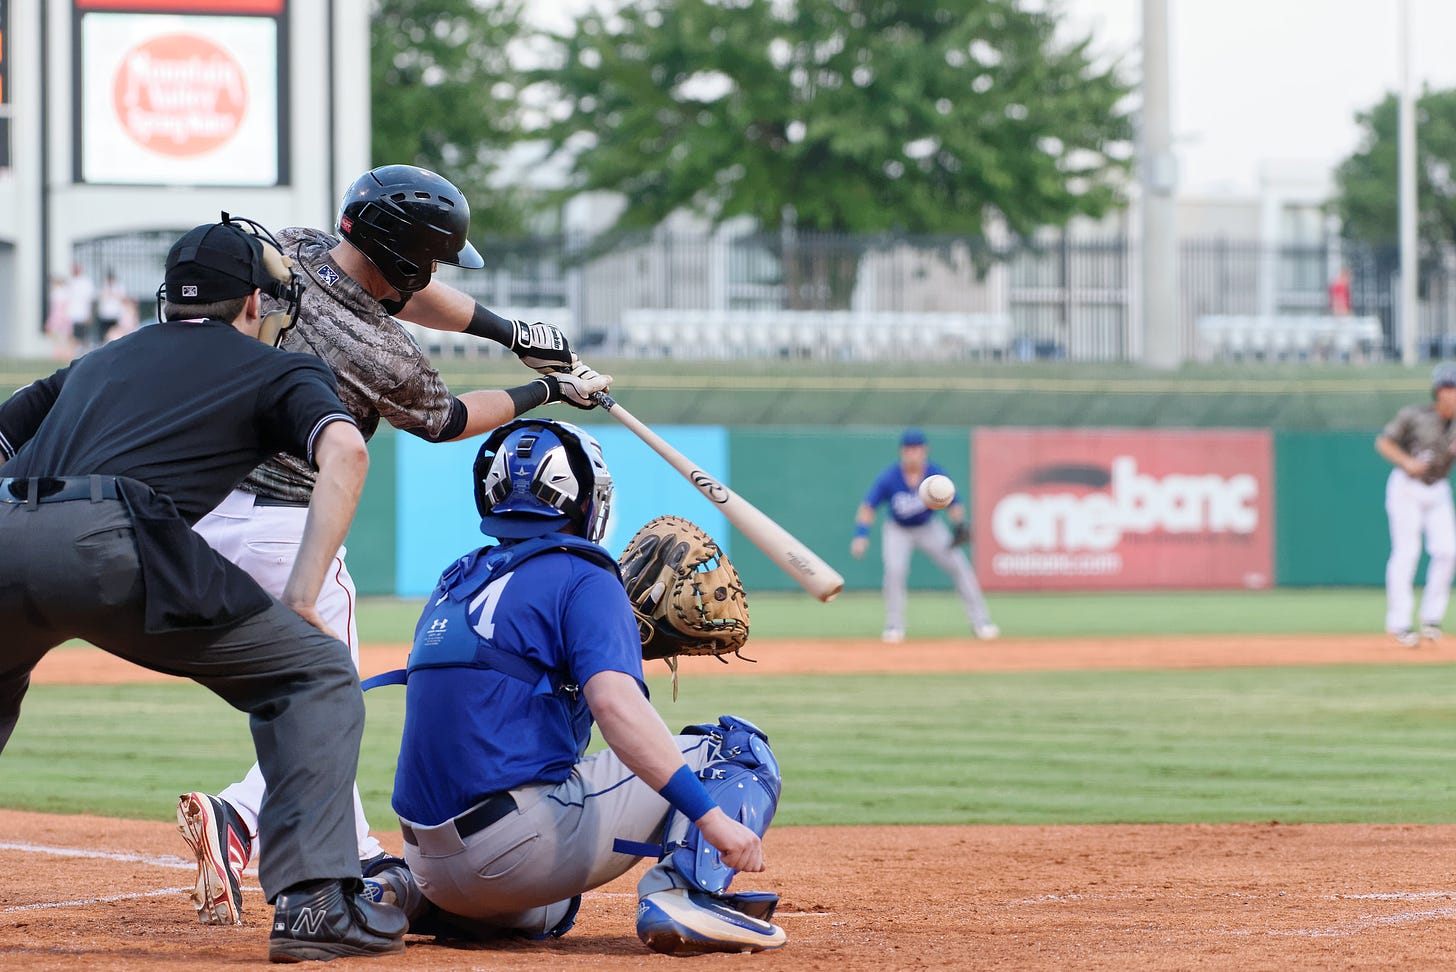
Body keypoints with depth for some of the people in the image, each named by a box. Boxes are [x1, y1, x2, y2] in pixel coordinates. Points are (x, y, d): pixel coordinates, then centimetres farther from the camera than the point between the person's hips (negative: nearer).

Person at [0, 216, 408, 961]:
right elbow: (344, 449, 0)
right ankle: (313, 901, -4)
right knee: (315, 672, 9)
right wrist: (300, 599, -2)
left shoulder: (100, 361, 36)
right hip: (109, 544, -5)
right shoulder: (276, 370, 21)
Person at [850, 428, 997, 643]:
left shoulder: (937, 476, -20)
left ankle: (980, 622, 1)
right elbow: (868, 507, -17)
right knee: (895, 570, -24)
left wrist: (960, 525, -30)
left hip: (929, 528, 2)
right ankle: (894, 627, -10)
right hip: (898, 531, -1)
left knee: (959, 566, -8)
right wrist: (861, 535, -30)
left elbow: (953, 505, -10)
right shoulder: (889, 478, -23)